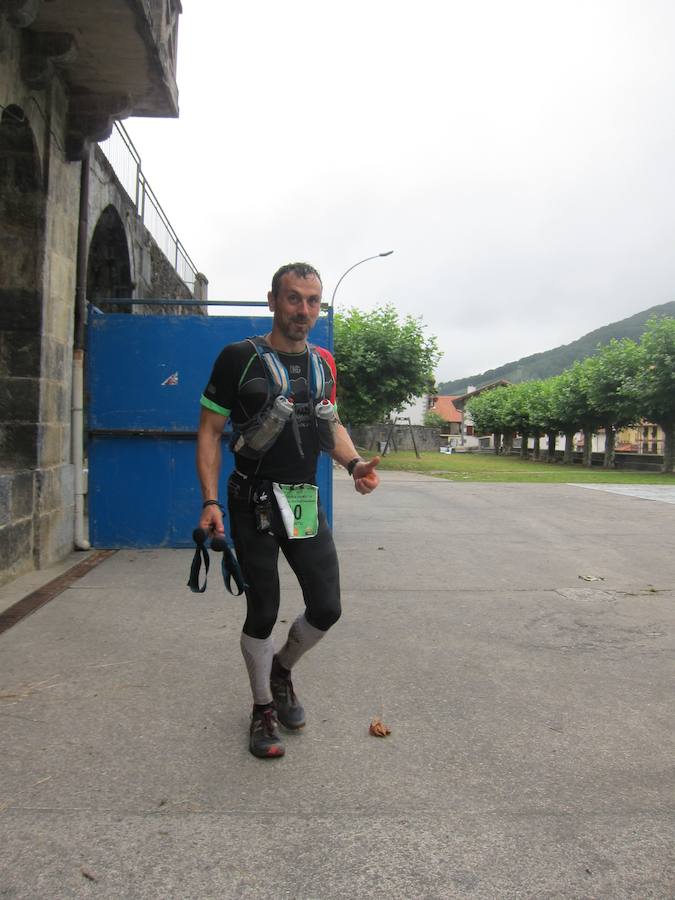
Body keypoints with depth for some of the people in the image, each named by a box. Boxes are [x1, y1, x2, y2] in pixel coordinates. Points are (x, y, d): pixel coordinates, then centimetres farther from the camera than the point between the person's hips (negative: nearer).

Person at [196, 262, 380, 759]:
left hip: (306, 503, 5)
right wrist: (211, 501, -15)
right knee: (263, 613, 3)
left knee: (327, 608, 5)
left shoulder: (324, 362, 8)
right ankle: (264, 708, 27)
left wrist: (355, 463, -2)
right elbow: (210, 431, -5)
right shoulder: (240, 358, -7)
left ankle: (281, 668, 36)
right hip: (254, 506, -4)